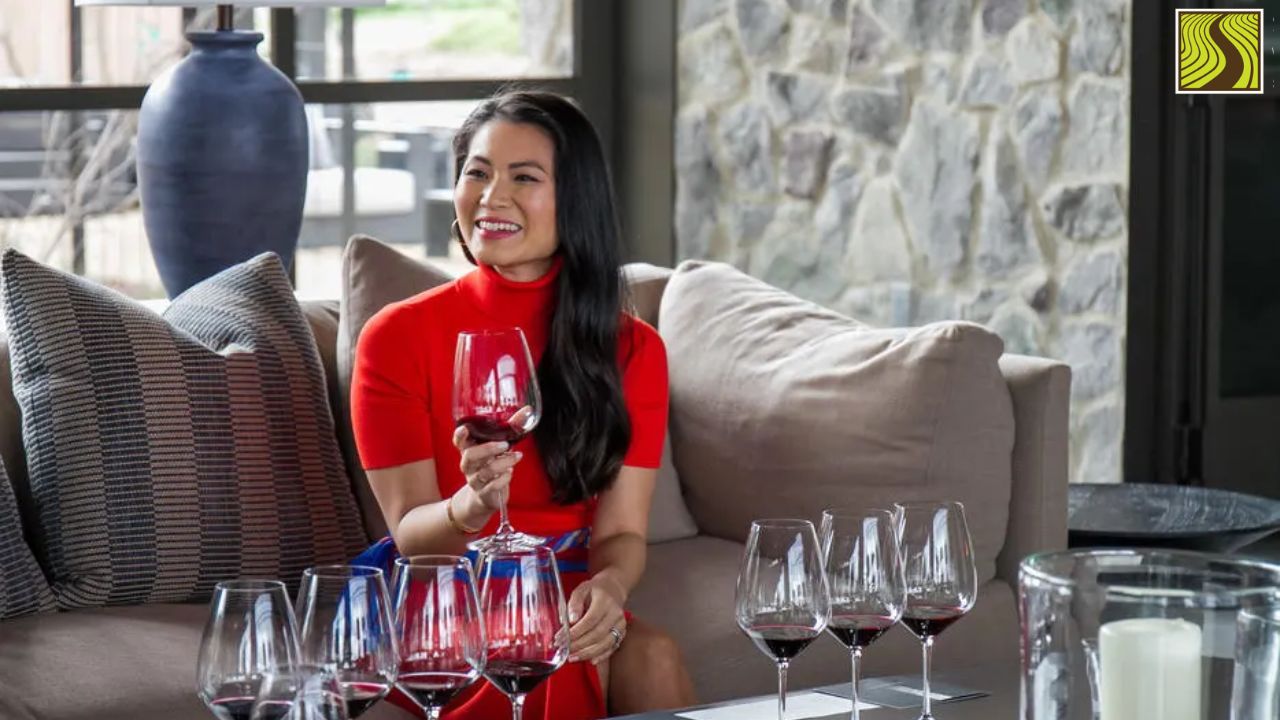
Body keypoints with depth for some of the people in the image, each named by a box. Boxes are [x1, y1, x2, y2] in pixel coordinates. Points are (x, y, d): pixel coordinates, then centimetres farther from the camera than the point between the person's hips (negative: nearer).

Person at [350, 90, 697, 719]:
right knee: (573, 666, -33)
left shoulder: (632, 350, 4)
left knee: (652, 656, -30)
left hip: (568, 598, 3)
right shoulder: (397, 337, -4)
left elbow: (621, 531, -3)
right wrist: (470, 507, -33)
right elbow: (410, 532, -9)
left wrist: (609, 586, -27)